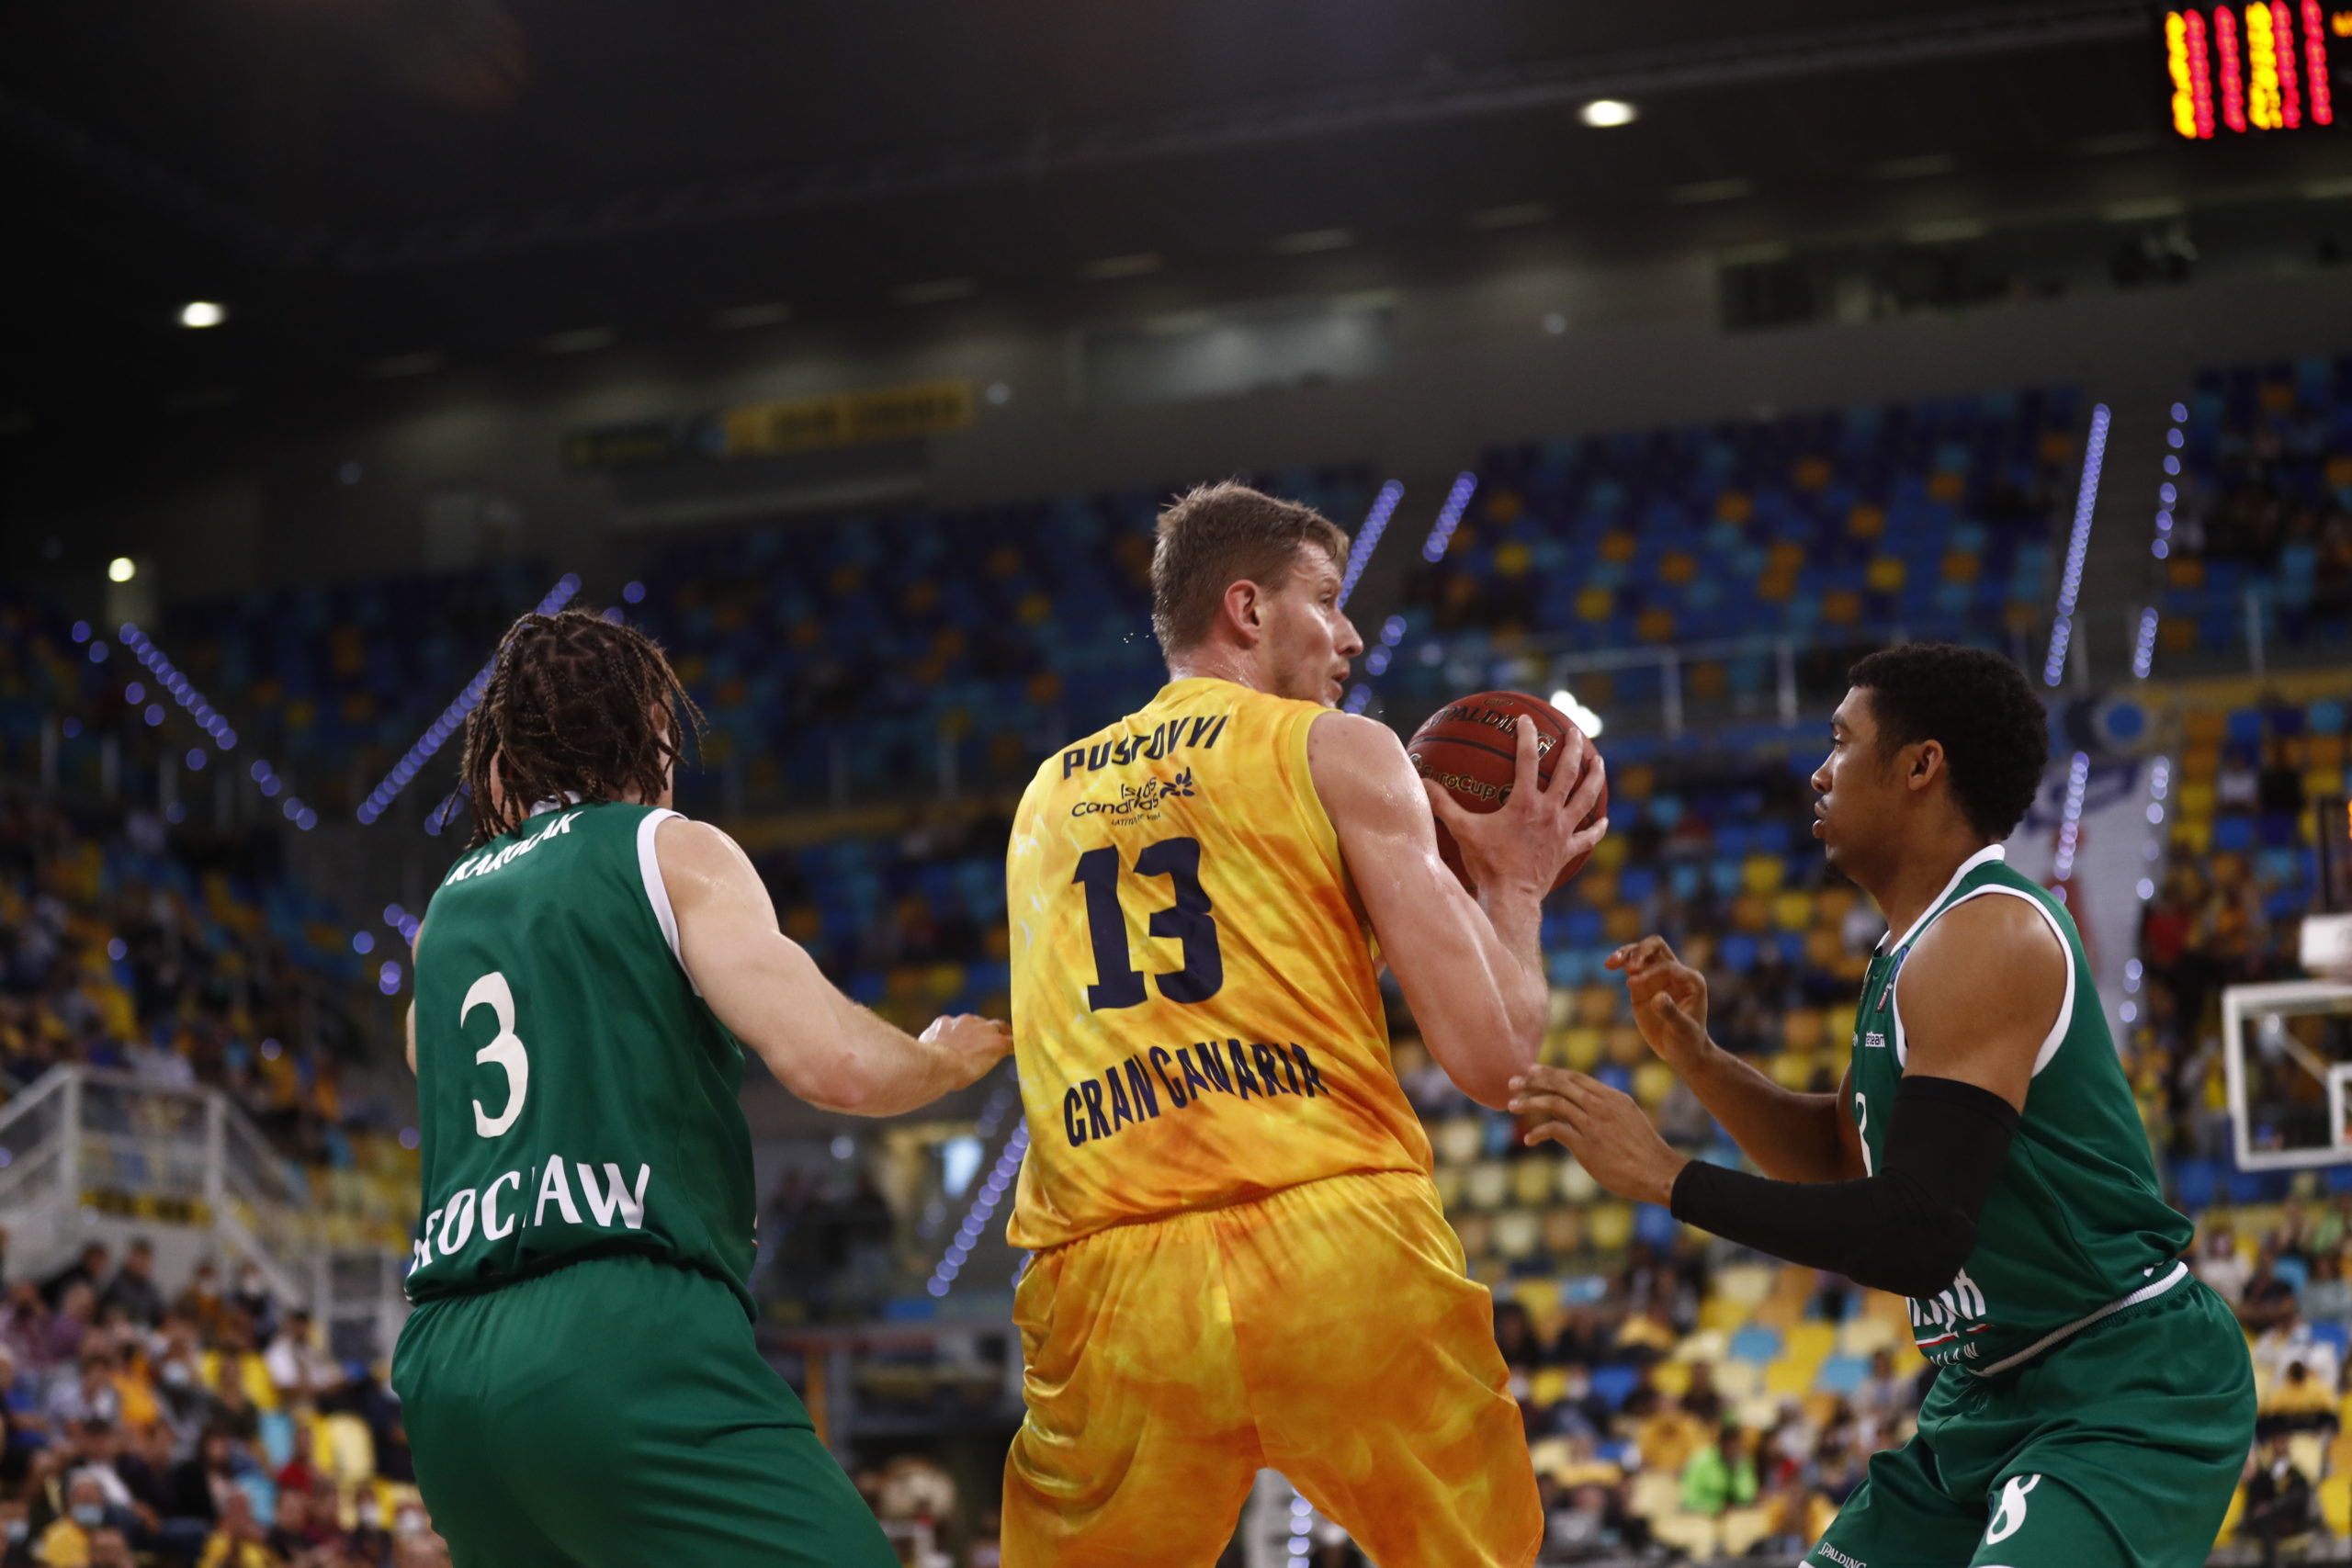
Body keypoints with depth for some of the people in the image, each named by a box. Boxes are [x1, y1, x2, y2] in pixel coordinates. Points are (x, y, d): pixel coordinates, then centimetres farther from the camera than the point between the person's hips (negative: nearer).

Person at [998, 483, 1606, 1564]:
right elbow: (1493, 1061, 0)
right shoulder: (1339, 752, 7)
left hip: (1109, 1278, 4)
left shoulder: (1047, 796, 22)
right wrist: (1514, 885, 19)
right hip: (1342, 1246, -3)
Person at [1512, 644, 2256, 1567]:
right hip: (1994, 1391, 10)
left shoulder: (1987, 936, -19)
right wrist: (1693, 1056, 7)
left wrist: (1666, 1178, -22)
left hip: (2125, 1394, -10)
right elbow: (1840, 1159, 23)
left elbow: (1917, 1239, -27)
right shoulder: (1909, 954, 12)